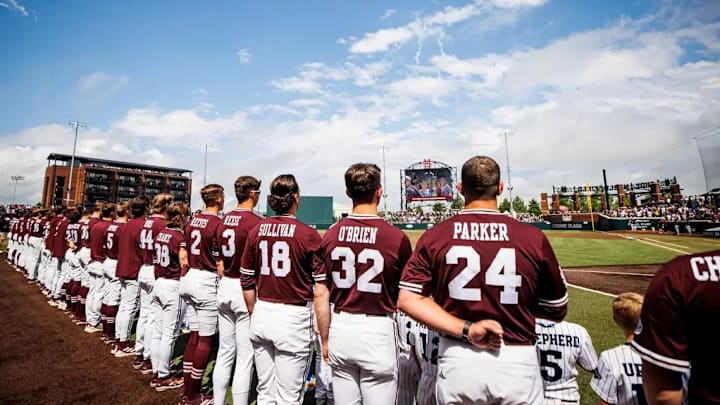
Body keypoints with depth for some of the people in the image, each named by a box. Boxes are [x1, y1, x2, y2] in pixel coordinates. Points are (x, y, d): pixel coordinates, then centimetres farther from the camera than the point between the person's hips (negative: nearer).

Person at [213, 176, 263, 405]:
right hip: (245, 290, -8)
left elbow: (220, 260, 13)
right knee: (245, 356, 4)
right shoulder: (255, 222, -17)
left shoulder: (224, 220, 5)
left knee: (225, 351, 20)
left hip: (225, 286, 8)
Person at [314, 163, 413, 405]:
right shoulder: (396, 237, -14)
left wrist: (325, 340, 11)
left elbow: (321, 296, -1)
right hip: (377, 330, -3)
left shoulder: (331, 235, -5)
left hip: (341, 329, 4)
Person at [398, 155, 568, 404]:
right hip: (518, 363, 0)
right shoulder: (533, 237, -9)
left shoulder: (435, 236, -8)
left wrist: (465, 328, -13)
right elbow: (557, 311, 2)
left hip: (457, 361, 1)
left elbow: (408, 299, -13)